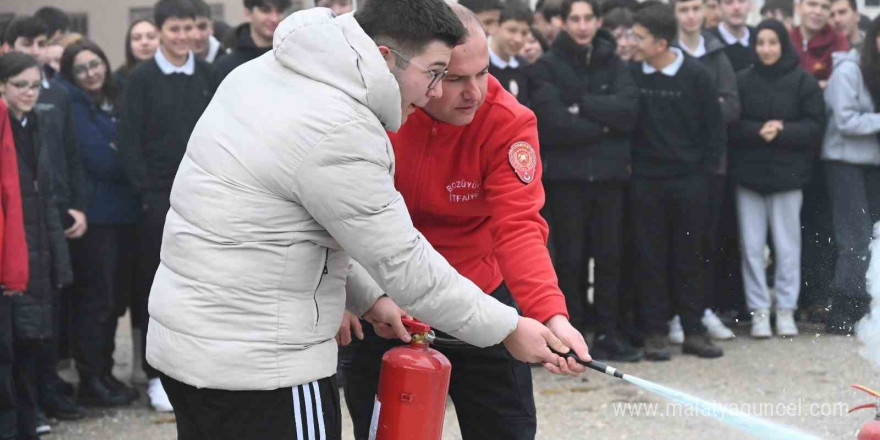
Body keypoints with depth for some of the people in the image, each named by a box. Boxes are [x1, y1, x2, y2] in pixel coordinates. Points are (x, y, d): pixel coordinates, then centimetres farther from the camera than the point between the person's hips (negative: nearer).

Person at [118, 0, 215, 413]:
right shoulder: (141, 79, -2)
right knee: (157, 286, 0)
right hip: (159, 200, -3)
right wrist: (146, 191, -10)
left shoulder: (207, 75, 8)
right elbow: (129, 141, -4)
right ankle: (157, 375, 7)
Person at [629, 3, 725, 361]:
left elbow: (714, 128, 0)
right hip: (646, 181, 1)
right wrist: (628, 165, -1)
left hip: (689, 181, -1)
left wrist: (706, 171, -3)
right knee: (651, 258, 3)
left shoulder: (695, 75, -6)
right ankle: (655, 332, 10)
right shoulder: (631, 74, -4)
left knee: (689, 258, 6)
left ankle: (693, 331, 13)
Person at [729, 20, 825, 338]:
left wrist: (781, 132, -17)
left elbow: (815, 126, -4)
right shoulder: (742, 81, 2)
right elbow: (730, 125, -1)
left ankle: (786, 309, 13)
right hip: (748, 173, 1)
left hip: (788, 174, -1)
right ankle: (759, 311, 9)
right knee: (752, 246, 3)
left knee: (787, 245, 4)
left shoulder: (803, 82, -1)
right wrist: (759, 131, -18)